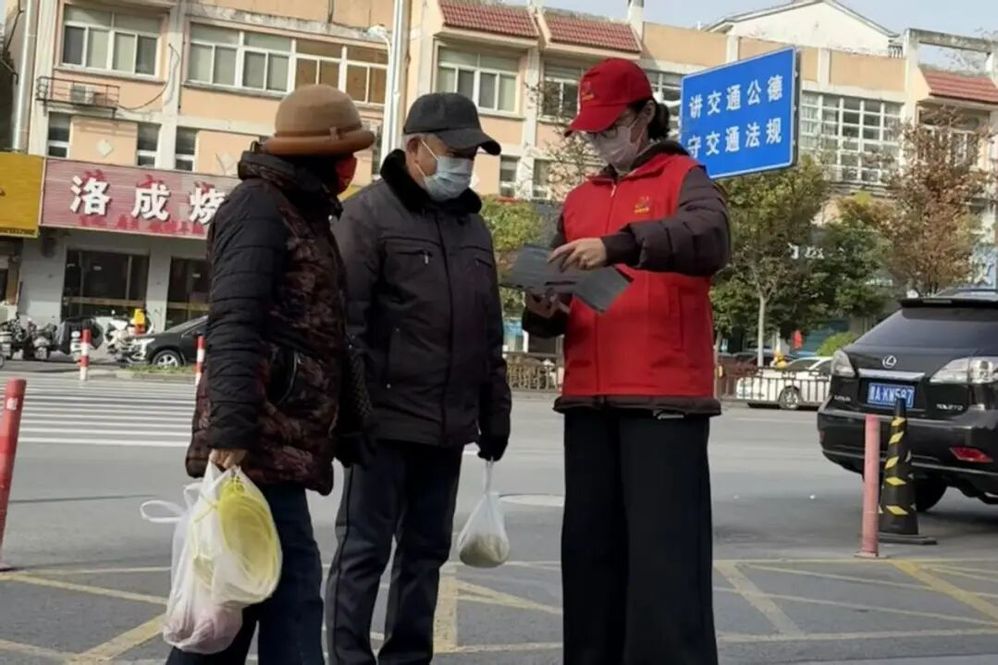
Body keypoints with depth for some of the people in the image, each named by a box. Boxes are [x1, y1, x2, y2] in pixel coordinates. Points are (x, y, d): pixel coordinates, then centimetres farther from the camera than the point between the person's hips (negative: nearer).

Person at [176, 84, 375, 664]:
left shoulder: (303, 213, 21)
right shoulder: (260, 206, -8)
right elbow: (234, 325, -20)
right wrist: (231, 430, -27)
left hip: (278, 438, 10)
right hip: (261, 440, -10)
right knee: (292, 588, -8)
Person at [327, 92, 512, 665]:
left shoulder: (473, 225, 17)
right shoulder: (371, 212, -4)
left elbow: (490, 332, 19)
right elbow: (344, 320, -11)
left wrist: (495, 411, 16)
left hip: (449, 425, 7)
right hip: (386, 419, -6)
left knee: (426, 551, 12)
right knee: (364, 550, 0)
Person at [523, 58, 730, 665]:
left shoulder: (683, 178, 3)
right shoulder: (580, 200, 20)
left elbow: (711, 239, -20)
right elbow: (561, 308, 19)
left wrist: (619, 245, -32)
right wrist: (544, 311, -5)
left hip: (664, 398, -6)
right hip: (589, 399, 6)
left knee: (665, 553, -7)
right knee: (592, 548, 9)